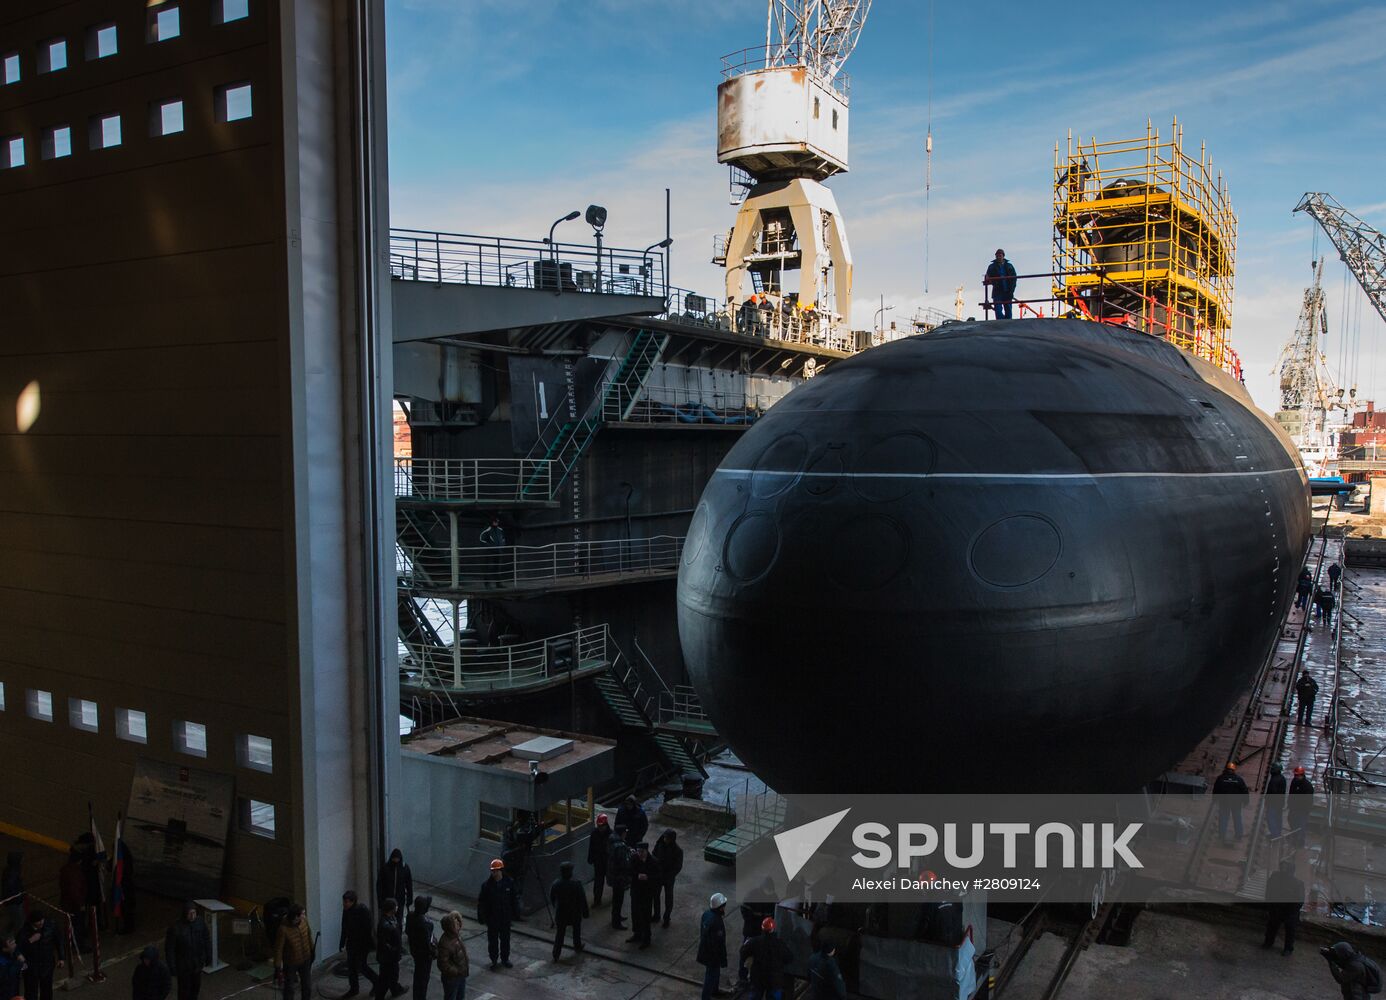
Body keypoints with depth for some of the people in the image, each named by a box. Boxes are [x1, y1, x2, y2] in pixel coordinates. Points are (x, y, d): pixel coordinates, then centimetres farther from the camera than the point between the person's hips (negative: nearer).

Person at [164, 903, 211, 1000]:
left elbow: (207, 939, 0)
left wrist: (208, 956, 6)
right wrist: (172, 968, -14)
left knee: (196, 985, 23)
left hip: (198, 962, 4)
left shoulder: (200, 922, -14)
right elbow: (169, 949, -17)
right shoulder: (175, 927, -26)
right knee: (184, 988, 11)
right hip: (183, 965, -4)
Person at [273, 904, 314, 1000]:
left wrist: (312, 951, 14)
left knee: (307, 987, 17)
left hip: (305, 960, 5)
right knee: (289, 988, 14)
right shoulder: (283, 929, -30)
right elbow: (278, 950, -22)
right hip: (290, 963, -4)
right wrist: (278, 969, -19)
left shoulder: (304, 919, -15)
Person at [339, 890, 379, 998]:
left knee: (361, 966, 0)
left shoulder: (363, 909, -26)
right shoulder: (346, 909, -4)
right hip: (352, 942, 7)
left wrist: (369, 944, -20)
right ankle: (353, 988, 30)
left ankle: (377, 981, 22)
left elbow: (369, 928, -22)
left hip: (363, 943, -7)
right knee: (351, 965, 13)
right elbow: (345, 927, 8)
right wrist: (342, 942, 13)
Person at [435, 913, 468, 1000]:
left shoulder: (456, 935, -5)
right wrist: (457, 971, -23)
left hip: (461, 975, 8)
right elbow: (443, 965, -28)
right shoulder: (445, 943, -32)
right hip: (451, 978, -8)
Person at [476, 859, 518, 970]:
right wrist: (481, 916, -8)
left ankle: (505, 959, 33)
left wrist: (515, 912, 3)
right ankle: (493, 960, 30)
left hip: (506, 918, 1)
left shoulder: (509, 882, -10)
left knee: (505, 939, 15)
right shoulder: (487, 885, -15)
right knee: (492, 940, 11)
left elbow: (514, 899, 1)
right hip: (492, 918, -1)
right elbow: (481, 902, -8)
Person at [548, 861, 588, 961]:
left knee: (559, 934, 11)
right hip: (575, 913, -1)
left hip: (560, 913, 1)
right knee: (577, 930, 24)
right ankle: (577, 947, 39)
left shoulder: (555, 884, -15)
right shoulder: (576, 884, -21)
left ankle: (556, 954, 9)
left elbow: (551, 898, 0)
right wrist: (586, 912, 0)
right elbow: (582, 900, -13)